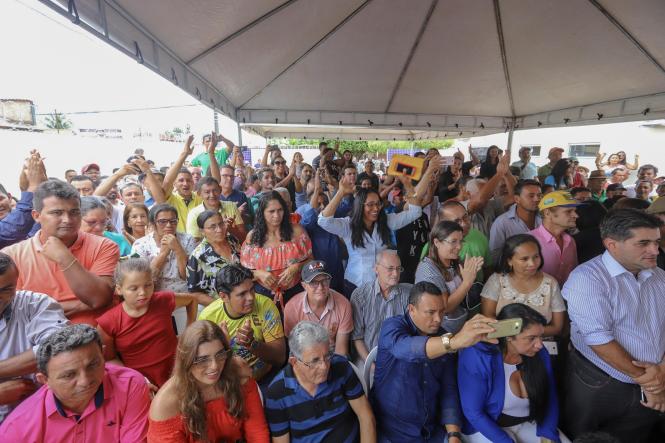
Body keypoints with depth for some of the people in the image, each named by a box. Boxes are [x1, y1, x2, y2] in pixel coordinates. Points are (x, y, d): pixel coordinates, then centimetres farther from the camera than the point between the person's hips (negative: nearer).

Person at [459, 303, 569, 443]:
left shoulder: (539, 353, -9)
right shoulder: (477, 356, -28)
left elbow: (550, 399, 1)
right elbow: (473, 412, -22)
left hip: (529, 424, 5)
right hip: (488, 426, -5)